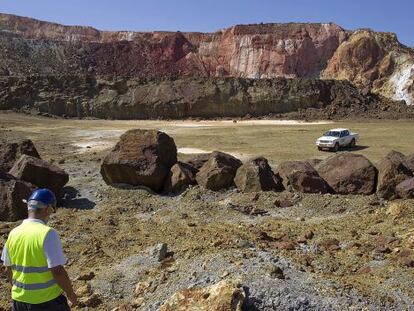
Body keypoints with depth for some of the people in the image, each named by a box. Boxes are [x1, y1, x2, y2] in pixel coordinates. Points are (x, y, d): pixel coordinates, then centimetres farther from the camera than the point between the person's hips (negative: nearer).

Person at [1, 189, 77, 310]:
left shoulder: (13, 233, -3)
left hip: (19, 300, 5)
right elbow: (58, 271, -22)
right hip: (47, 301, -5)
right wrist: (71, 294, -8)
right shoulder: (48, 233, -22)